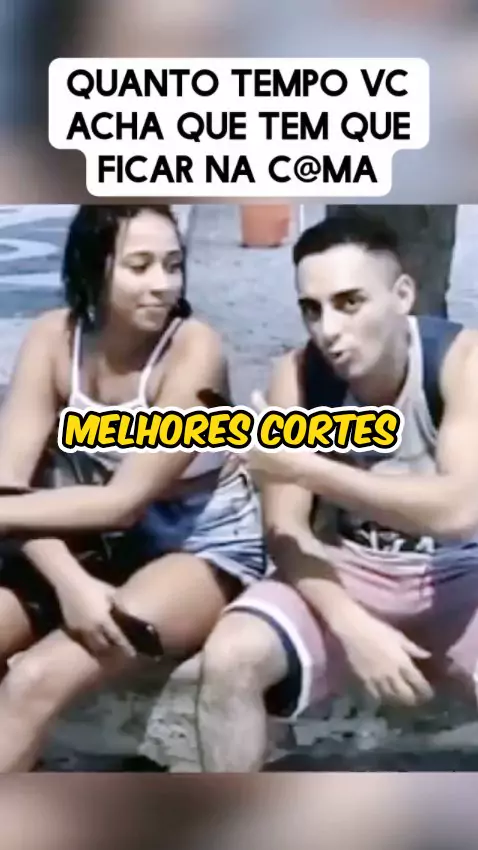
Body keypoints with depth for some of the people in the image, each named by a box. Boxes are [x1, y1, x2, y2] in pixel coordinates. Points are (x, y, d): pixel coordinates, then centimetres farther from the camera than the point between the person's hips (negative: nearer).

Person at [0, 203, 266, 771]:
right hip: (104, 542, 5)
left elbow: (125, 499, -25)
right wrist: (70, 581, -29)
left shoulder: (194, 349, -21)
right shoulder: (54, 337, -8)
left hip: (205, 549, -5)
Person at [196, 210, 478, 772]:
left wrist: (306, 467, -33)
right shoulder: (297, 374, -12)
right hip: (342, 573, 2)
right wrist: (351, 626, -30)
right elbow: (285, 530, -13)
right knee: (229, 658, -25)